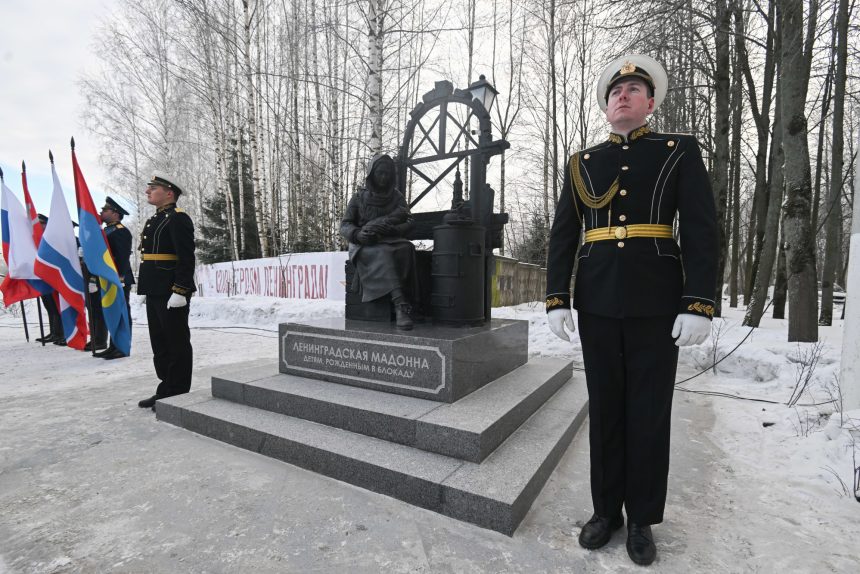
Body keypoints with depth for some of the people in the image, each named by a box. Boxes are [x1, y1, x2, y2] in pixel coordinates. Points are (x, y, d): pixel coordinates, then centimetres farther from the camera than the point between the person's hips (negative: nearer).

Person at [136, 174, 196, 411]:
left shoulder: (178, 219, -10)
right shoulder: (154, 220, 19)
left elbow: (187, 259, -18)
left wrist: (179, 291, -23)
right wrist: (150, 291, 21)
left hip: (172, 294, -10)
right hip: (155, 293, 10)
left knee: (177, 345, -1)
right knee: (160, 344, 15)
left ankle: (178, 396, 9)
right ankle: (166, 390, 26)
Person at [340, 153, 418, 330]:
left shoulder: (397, 197, 15)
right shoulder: (359, 198, 10)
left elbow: (408, 222, 4)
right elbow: (345, 225, 5)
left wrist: (391, 229, -18)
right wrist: (358, 234, -18)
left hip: (391, 242, 2)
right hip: (364, 247, -1)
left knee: (406, 248, -33)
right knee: (384, 254, -36)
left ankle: (402, 306, -40)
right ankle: (401, 305, -50)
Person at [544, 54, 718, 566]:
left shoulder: (680, 151, 6)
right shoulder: (582, 163, 12)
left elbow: (702, 230, -2)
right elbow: (563, 234, 6)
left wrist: (699, 305, -12)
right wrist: (556, 299, -2)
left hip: (656, 303, -2)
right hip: (597, 304, 2)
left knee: (649, 413, 7)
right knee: (605, 409, 10)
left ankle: (642, 518, 25)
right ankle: (607, 508, 27)